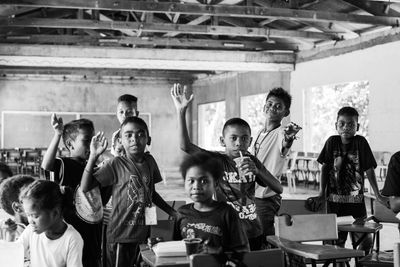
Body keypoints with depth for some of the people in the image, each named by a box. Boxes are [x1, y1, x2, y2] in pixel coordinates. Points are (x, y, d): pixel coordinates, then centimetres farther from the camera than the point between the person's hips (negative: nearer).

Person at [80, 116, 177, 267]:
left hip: (143, 233, 5)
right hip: (121, 236, -5)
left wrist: (172, 212, 22)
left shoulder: (150, 161, 5)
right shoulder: (116, 164, -9)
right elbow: (85, 187, -15)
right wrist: (93, 157, -22)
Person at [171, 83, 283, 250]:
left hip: (253, 233, 4)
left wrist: (256, 171, -19)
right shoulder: (217, 160, -7)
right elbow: (186, 146, -21)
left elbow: (279, 189, -3)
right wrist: (181, 111, -28)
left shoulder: (252, 161, 3)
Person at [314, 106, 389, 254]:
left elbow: (369, 170, -2)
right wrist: (322, 193, 3)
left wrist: (378, 195, -2)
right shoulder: (332, 141, -1)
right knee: (338, 239, 2)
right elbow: (325, 167, 5)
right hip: (334, 199, 1)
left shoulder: (360, 142, -5)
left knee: (366, 240, -1)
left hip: (356, 198, 0)